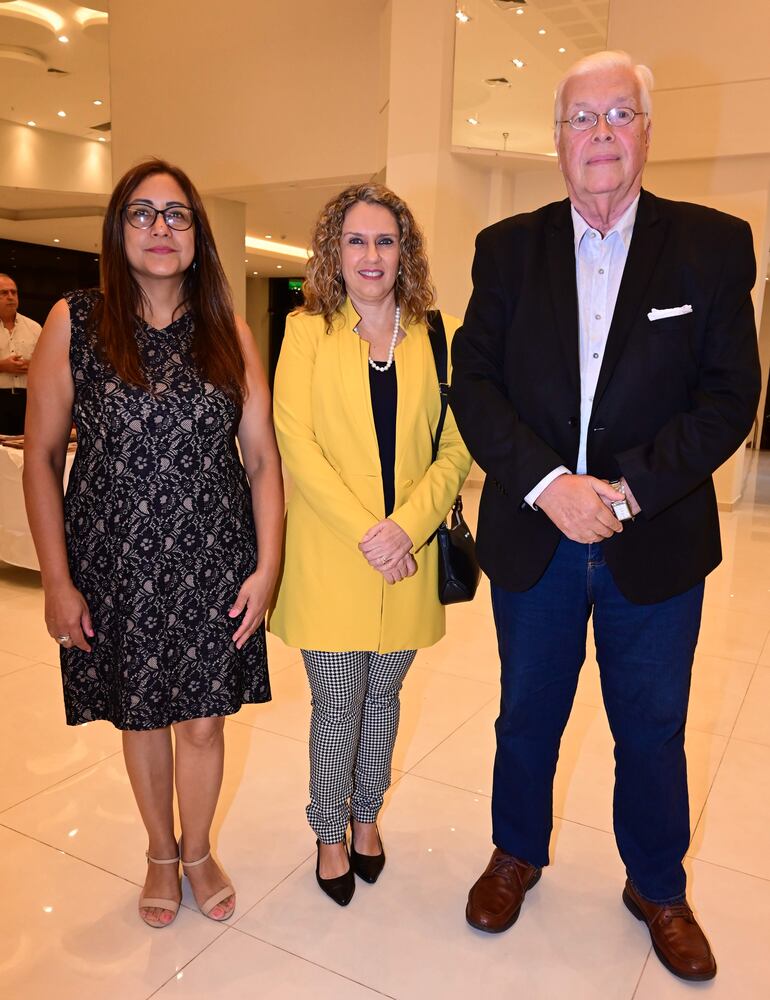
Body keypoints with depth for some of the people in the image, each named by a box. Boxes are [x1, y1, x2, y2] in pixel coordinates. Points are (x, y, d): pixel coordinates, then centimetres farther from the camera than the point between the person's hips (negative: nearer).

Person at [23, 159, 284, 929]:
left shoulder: (230, 334, 2)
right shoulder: (73, 323, -3)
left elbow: (261, 459, 2)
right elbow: (41, 458, -3)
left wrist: (266, 565, -5)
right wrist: (57, 581, -6)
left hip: (214, 568, 1)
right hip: (116, 568, -1)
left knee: (203, 718, 11)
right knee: (141, 716, 14)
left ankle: (197, 852, 39)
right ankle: (161, 853, 41)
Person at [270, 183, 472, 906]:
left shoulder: (439, 336, 5)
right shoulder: (307, 330, 1)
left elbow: (455, 447, 0)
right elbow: (294, 440, -9)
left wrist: (406, 525, -14)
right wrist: (365, 530, -17)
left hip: (408, 560, 2)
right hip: (328, 555, -2)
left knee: (382, 696, 16)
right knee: (337, 703, 7)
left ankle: (366, 816, 39)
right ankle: (331, 833, 31)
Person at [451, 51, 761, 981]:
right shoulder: (507, 247, 1)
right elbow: (473, 383, -4)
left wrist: (629, 491, -18)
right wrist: (548, 483, -18)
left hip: (656, 544, 0)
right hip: (532, 535, 1)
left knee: (653, 729, 16)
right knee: (526, 717, 18)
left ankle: (656, 887, 41)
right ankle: (517, 854, 44)